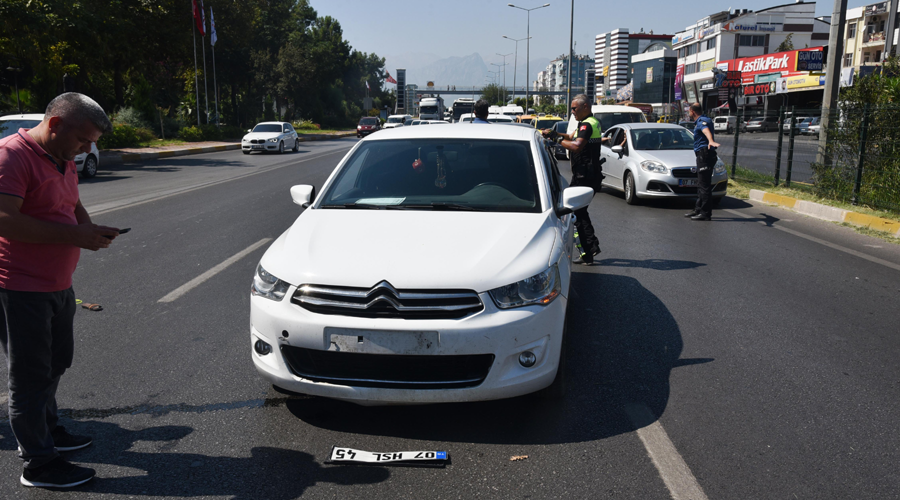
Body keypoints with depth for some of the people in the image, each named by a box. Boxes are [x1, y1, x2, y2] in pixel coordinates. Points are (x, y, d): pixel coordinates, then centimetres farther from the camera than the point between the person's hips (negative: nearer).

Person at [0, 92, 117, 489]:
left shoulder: (63, 159, 13)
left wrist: (91, 229, 3)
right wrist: (75, 236, -28)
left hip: (58, 285, 9)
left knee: (56, 363, 22)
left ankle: (45, 430, 41)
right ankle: (38, 464, 14)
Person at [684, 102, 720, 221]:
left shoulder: (702, 121, -11)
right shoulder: (705, 120, 23)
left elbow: (706, 131, -36)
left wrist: (711, 141, -57)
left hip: (705, 155, -11)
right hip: (703, 155, 11)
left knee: (705, 185, -11)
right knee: (702, 184, 16)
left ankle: (706, 213, -12)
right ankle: (698, 209, 25)